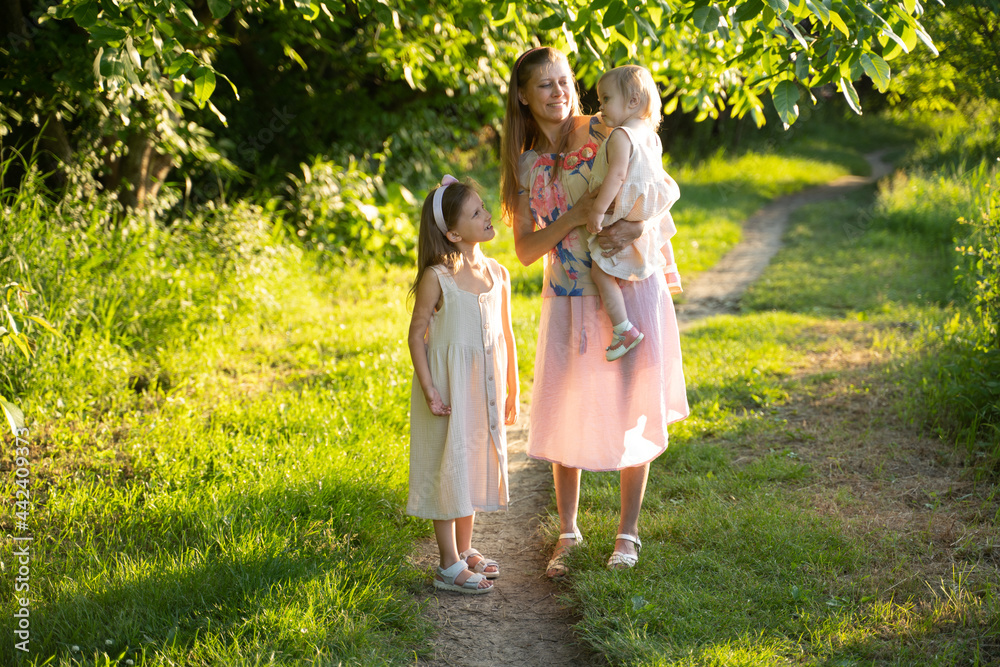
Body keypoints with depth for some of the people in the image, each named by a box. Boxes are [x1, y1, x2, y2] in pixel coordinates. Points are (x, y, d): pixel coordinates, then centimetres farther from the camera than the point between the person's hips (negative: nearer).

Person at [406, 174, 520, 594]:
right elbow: (417, 334, -10)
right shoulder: (436, 278, -13)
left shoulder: (498, 274, 4)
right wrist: (428, 389, -16)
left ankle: (464, 549, 30)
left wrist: (512, 389, 12)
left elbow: (505, 334, 11)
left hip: (485, 386, 6)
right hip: (449, 386, -6)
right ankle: (449, 566, 7)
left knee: (476, 464, 14)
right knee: (449, 465, -1)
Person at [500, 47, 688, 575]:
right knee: (566, 414, 4)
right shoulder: (526, 165, 4)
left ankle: (627, 532, 18)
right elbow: (525, 249, -1)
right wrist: (574, 217, -17)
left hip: (628, 289, -2)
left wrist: (635, 227, -22)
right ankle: (567, 532, 21)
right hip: (568, 300, 2)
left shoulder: (605, 134, -3)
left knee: (631, 410, 3)